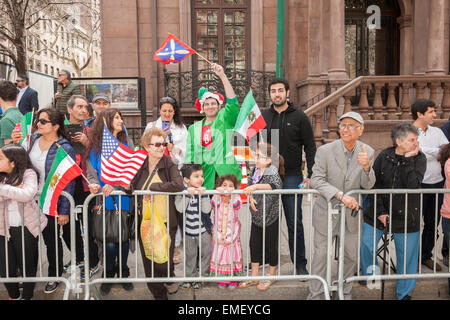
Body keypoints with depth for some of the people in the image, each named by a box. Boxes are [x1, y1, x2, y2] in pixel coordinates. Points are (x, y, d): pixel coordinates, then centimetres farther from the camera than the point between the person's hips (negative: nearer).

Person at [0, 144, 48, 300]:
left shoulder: (28, 173, -8)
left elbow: (27, 195, -26)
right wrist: (15, 188, -21)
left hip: (26, 228, -3)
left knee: (27, 266, 10)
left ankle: (27, 296, 34)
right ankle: (14, 296, 36)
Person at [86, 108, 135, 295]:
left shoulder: (126, 142, 6)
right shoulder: (95, 146, 6)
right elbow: (91, 173, 4)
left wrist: (114, 185, -18)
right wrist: (94, 185, -18)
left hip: (123, 198, 1)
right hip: (104, 200, -1)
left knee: (123, 237, 8)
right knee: (109, 240, -3)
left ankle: (123, 272, 28)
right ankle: (108, 274, 20)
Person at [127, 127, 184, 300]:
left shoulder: (168, 164, -6)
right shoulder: (140, 165, 2)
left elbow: (179, 185, -21)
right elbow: (130, 186, 10)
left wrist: (153, 188, -18)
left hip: (165, 222, -3)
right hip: (144, 222, 3)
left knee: (163, 262, -5)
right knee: (149, 264, 9)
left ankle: (171, 279, 30)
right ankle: (159, 295, 30)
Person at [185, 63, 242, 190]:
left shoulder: (225, 119, 7)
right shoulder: (193, 128, 15)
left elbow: (232, 101, -9)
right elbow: (189, 156, 16)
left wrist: (222, 76, -15)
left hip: (227, 174, -2)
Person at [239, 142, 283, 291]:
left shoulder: (272, 171, -15)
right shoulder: (255, 170, 5)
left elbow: (276, 185, -31)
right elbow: (249, 186, 11)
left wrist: (256, 186, -38)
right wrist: (251, 198, -8)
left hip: (270, 215, -7)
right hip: (256, 215, 7)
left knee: (270, 245, 7)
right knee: (254, 245, 13)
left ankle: (270, 277, 26)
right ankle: (254, 276, 27)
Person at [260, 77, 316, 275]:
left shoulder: (299, 117, 1)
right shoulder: (262, 117, 9)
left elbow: (310, 147, 1)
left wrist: (311, 175, -7)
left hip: (291, 176, -2)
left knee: (295, 222, 2)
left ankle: (300, 264, 15)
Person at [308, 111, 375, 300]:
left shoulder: (367, 152, -5)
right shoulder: (325, 151, -15)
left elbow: (368, 185, -6)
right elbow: (316, 180, -18)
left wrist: (367, 167, -28)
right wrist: (341, 195, -29)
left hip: (350, 212, 3)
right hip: (326, 212, -3)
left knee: (351, 256, 15)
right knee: (320, 255, 6)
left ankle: (345, 293, 37)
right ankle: (315, 295, 24)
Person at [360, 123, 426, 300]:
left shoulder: (419, 158, -5)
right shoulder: (384, 156, -4)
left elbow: (413, 184, -21)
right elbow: (374, 185, -3)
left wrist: (408, 159, -20)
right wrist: (379, 211, -8)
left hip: (407, 217, 0)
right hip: (378, 213, 1)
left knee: (407, 257, 7)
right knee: (366, 246, 2)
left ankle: (404, 294, 27)